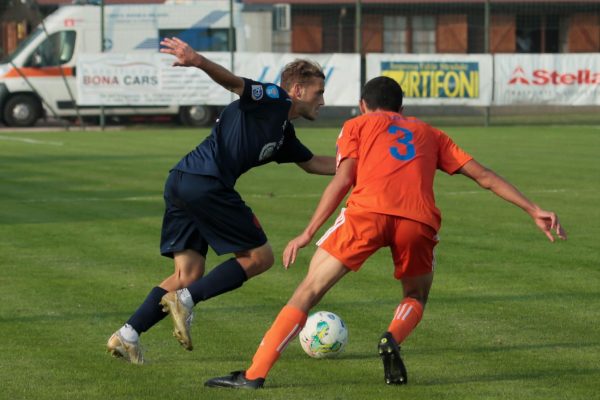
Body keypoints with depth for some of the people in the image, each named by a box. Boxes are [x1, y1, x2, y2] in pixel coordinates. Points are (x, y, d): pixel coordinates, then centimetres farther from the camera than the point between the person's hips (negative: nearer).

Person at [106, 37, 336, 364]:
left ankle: (128, 334, 0)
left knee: (188, 273, 9)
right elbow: (233, 82, -17)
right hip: (206, 183, -9)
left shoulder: (284, 134, 27)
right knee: (259, 257, 1)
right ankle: (185, 300, -9)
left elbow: (312, 164, 42)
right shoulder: (272, 99, 0)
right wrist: (199, 61, -36)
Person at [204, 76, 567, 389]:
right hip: (420, 220, 2)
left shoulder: (357, 125, 25)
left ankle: (255, 374, -6)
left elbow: (342, 181, 9)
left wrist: (308, 234, 7)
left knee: (310, 290, 4)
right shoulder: (430, 135, 33)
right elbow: (484, 176, 26)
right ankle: (393, 339, -7)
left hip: (368, 210, -2)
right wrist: (535, 211, 25)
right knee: (416, 297, 27)